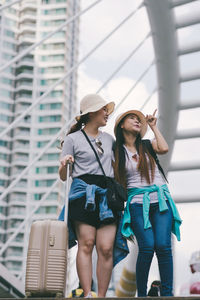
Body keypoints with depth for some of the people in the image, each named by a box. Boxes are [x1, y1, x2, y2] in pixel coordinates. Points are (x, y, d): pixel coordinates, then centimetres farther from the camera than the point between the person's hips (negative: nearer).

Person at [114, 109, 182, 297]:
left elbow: (164, 149, -9)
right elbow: (115, 182, 9)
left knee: (163, 246, -12)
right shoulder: (117, 152, 9)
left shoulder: (147, 145, 14)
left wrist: (153, 126, 2)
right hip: (137, 204, -2)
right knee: (147, 247, -16)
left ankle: (167, 293, -5)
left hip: (161, 201, 2)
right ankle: (141, 294, -4)